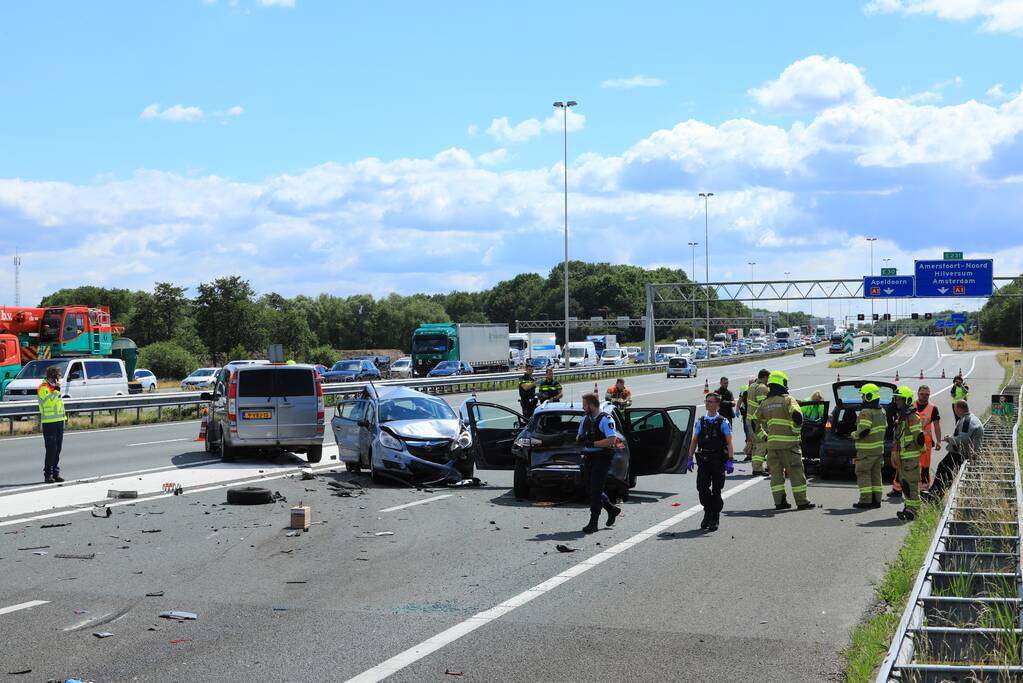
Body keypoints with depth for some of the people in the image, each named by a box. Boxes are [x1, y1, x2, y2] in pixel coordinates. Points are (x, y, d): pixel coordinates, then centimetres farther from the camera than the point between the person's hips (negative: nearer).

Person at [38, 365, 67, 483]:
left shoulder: (55, 386, 18)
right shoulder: (43, 388, -10)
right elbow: (47, 401, -25)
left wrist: (63, 418, 24)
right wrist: (56, 390, -22)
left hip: (59, 421, 8)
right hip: (49, 423, -8)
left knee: (57, 449, 9)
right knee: (51, 449, -8)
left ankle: (55, 473, 14)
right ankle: (48, 475, -4)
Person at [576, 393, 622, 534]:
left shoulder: (606, 419, -12)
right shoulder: (585, 418, 14)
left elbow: (611, 440, -21)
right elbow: (579, 437, 24)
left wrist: (592, 443, -22)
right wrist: (580, 437, -1)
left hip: (602, 458, -8)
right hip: (588, 458, 8)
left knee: (595, 490, -8)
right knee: (590, 490, 12)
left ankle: (593, 523, -3)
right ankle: (612, 510, 31)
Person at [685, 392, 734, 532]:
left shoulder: (723, 422, 0)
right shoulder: (700, 422, 11)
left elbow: (729, 443, -4)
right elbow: (694, 440, 14)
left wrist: (730, 461, -12)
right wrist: (690, 458, 7)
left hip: (718, 461, -3)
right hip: (703, 460, 3)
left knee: (716, 491, 1)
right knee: (702, 488, -4)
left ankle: (715, 519, 13)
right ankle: (708, 514, 17)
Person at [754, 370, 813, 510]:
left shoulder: (765, 403, 13)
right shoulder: (788, 400, -6)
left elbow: (755, 422, 19)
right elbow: (797, 415, -22)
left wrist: (763, 437, 21)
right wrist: (796, 431, -9)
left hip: (772, 443, 5)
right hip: (788, 442, -5)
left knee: (776, 473, 9)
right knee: (796, 473, 0)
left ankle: (779, 501, 6)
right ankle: (801, 502, 1)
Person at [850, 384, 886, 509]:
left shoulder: (866, 412, -18)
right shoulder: (881, 412, 13)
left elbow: (863, 430, -23)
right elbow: (885, 428, 18)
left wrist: (854, 435, -6)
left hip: (867, 450, -9)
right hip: (879, 448, 9)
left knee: (863, 473, -3)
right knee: (875, 473, 13)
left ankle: (866, 500, -6)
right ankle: (876, 499, 15)